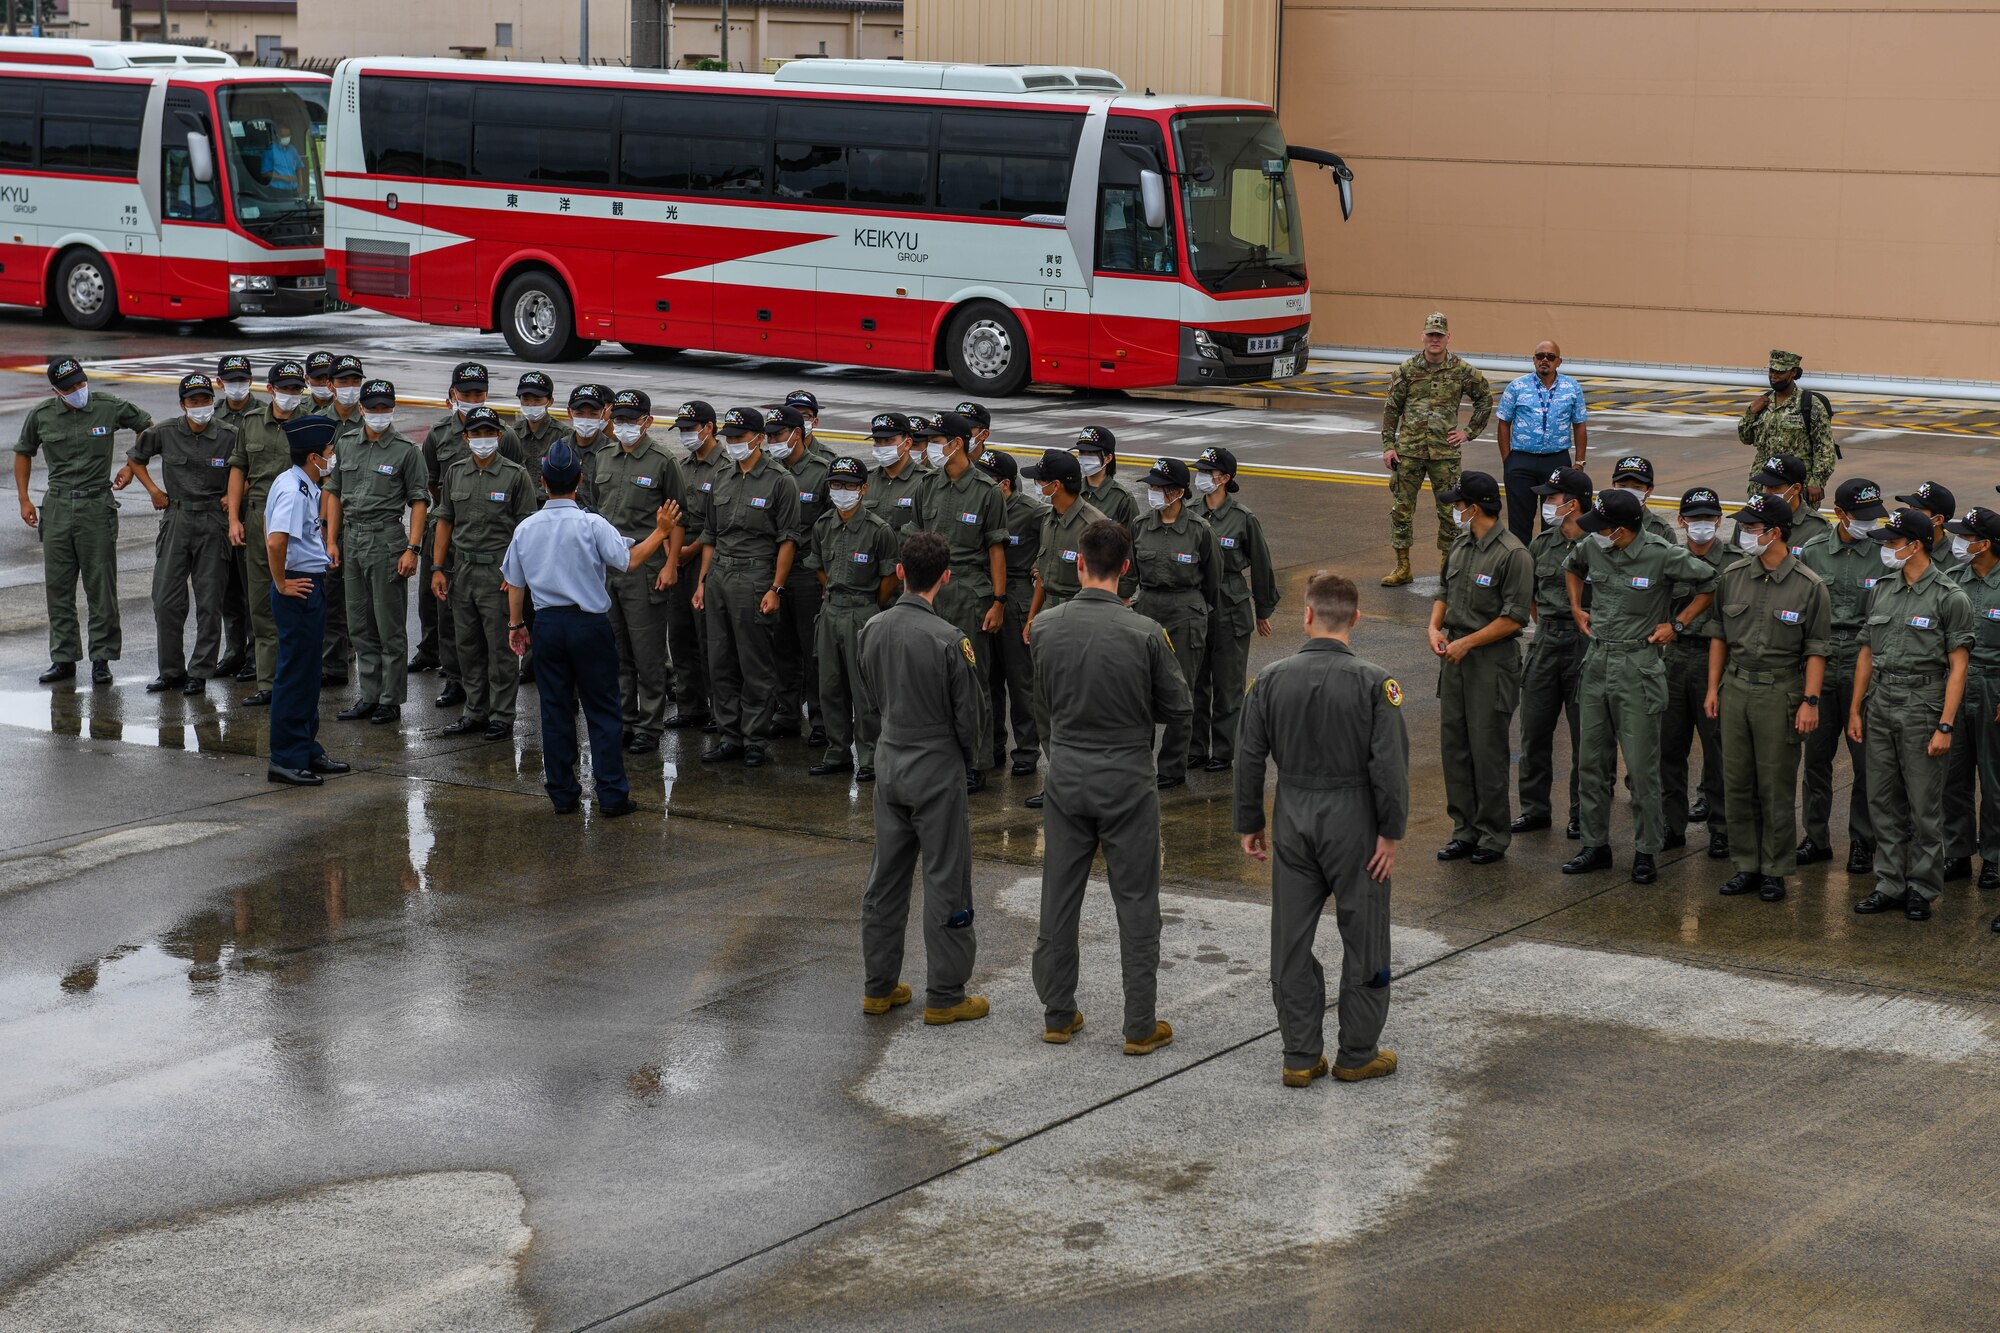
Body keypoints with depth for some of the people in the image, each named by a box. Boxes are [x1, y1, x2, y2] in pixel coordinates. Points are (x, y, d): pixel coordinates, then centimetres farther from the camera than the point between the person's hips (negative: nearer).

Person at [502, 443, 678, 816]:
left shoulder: (526, 528, 3)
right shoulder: (591, 524, -11)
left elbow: (515, 582, 9)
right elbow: (628, 561, -15)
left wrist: (516, 624, 22)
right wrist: (661, 533, -4)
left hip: (547, 624, 4)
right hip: (589, 623, -4)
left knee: (555, 710, 10)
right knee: (602, 710, 3)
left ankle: (561, 794, 14)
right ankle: (612, 796, 1)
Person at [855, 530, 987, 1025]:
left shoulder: (873, 630, 0)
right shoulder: (948, 639, -19)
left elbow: (867, 706, 9)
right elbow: (967, 715, -11)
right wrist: (966, 757, 9)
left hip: (889, 768, 6)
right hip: (937, 771, -6)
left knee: (885, 879, 14)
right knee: (945, 883, 2)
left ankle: (879, 987, 21)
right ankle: (944, 996, 6)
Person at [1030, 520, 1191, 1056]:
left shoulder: (1045, 627, -6)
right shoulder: (1144, 633, -16)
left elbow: (1041, 706, 6)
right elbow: (1177, 709, -7)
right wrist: (1165, 763, 11)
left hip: (1065, 776, 3)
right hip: (1128, 780, -3)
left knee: (1059, 898, 13)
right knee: (1136, 905, 6)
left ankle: (1057, 1015, 22)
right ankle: (1141, 1027, 9)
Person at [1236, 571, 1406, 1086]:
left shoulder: (1271, 678, -4)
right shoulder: (1373, 681, -13)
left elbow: (1250, 759, 1)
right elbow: (1390, 764, -16)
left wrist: (1250, 825, 11)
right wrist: (1390, 832, -7)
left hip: (1293, 817, 3)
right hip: (1353, 818, -3)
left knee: (1292, 939, 10)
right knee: (1363, 938, 10)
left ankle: (1300, 1057, 15)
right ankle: (1357, 1054, 17)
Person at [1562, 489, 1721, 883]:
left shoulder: (1662, 556, -15)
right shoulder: (1592, 548, 1)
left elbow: (1711, 583, -4)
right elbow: (1571, 567, 26)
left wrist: (1677, 624, -5)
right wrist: (1577, 609, 16)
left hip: (1638, 668, -6)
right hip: (1596, 662, 6)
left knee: (1641, 766, -2)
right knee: (1592, 761, 10)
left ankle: (1645, 851, 8)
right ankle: (1595, 846, 20)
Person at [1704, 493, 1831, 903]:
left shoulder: (1809, 587, -7)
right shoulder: (1732, 577, 5)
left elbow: (1816, 650, -5)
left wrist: (1810, 701, -10)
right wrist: (1713, 688, 9)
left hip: (1780, 693, -4)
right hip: (1735, 687, 4)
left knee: (1776, 788, 1)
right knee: (1737, 783, 8)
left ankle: (1775, 871, 10)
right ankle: (1747, 865, 18)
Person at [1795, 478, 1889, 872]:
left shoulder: (1885, 555, -4)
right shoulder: (1812, 552, 3)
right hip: (1819, 666, 2)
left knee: (1866, 761, 2)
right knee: (1816, 757, 9)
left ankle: (1863, 842, 14)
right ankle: (1816, 838, 21)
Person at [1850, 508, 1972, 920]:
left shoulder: (1950, 598, -7)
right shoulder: (1881, 591, 10)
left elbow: (1958, 667, -9)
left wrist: (1945, 727, -15)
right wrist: (1855, 710, 11)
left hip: (1922, 710, -6)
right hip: (1880, 709, 6)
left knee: (1925, 808, 0)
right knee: (1885, 804, 9)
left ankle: (1922, 890, 9)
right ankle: (1889, 884, 17)